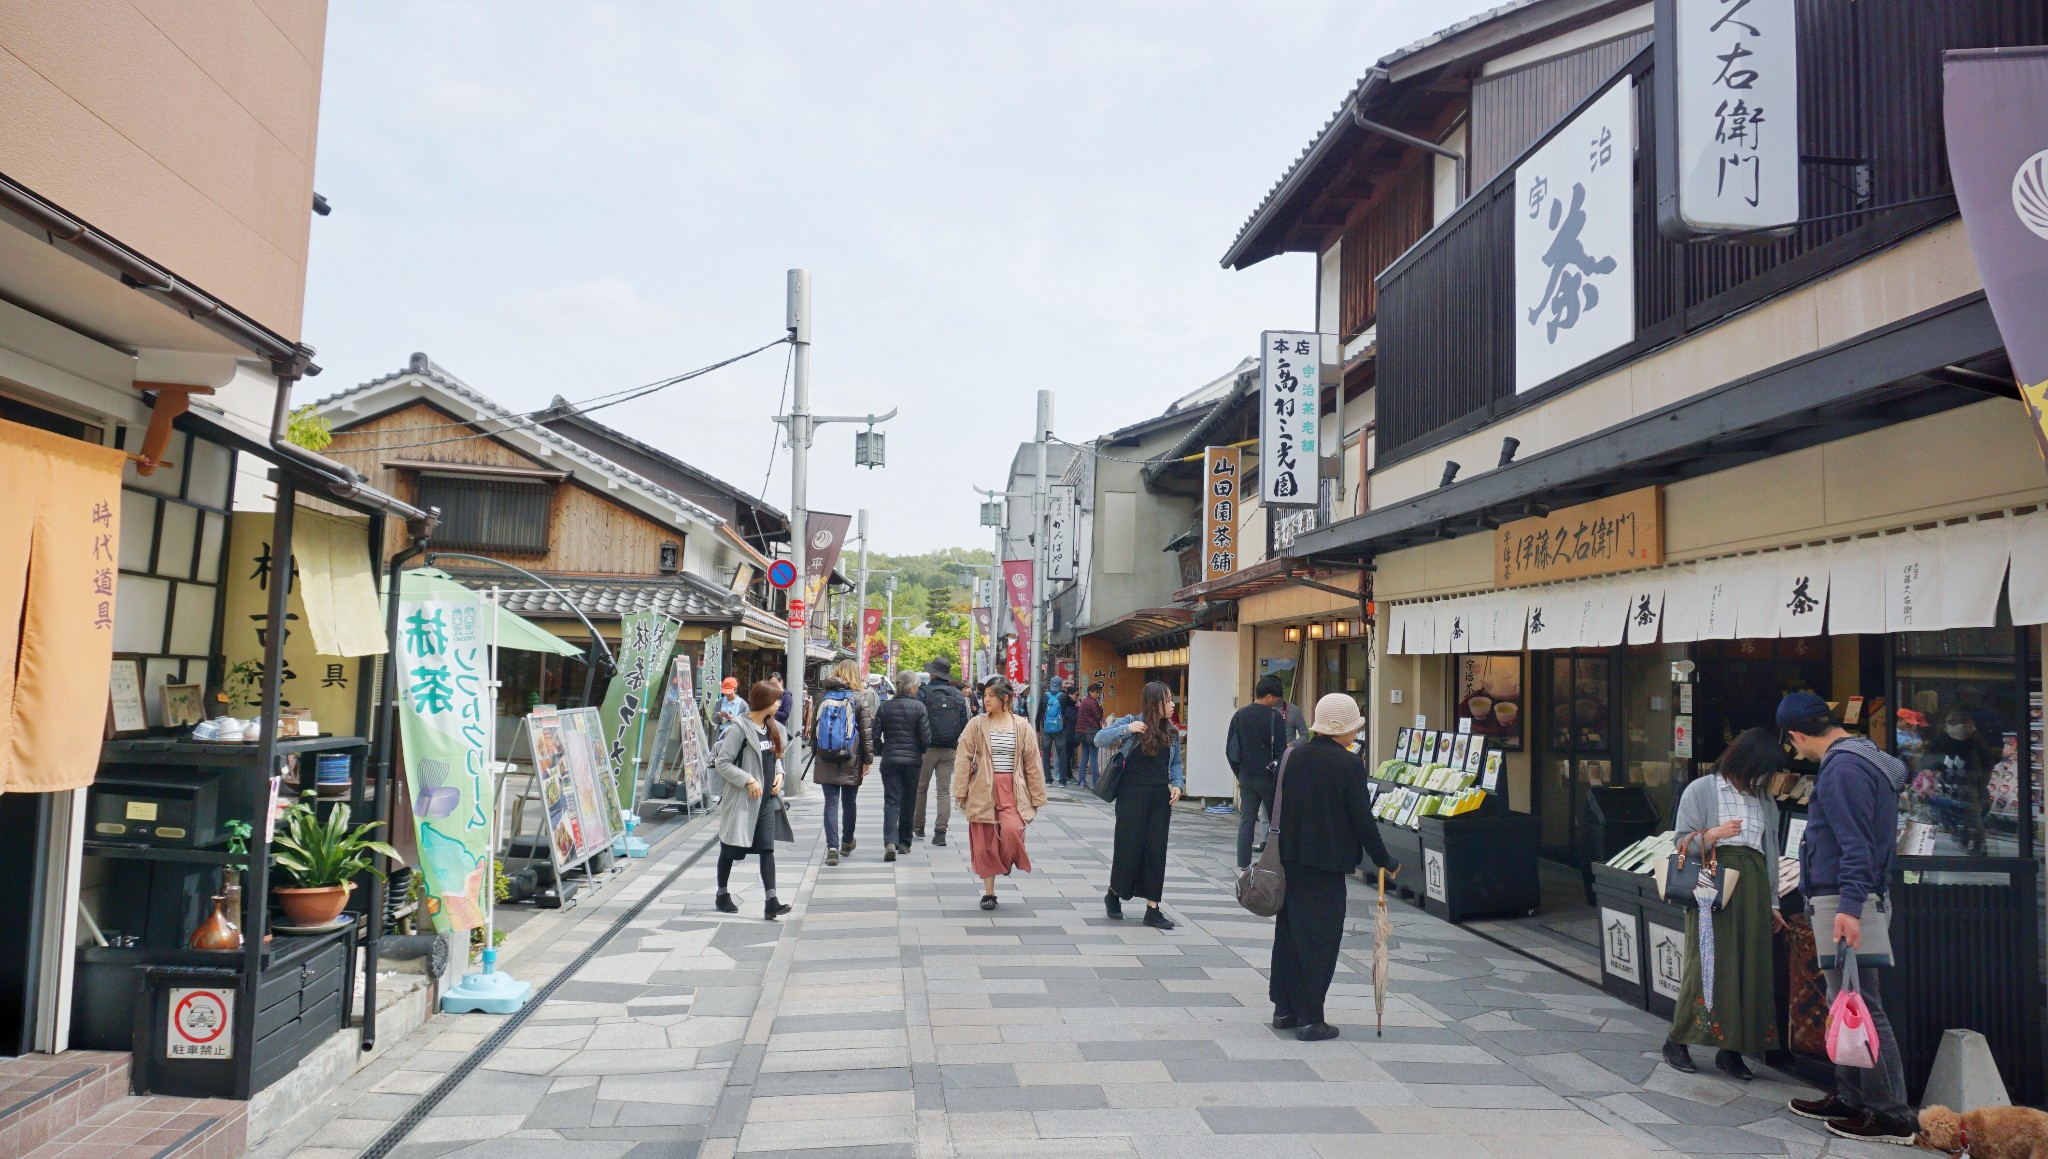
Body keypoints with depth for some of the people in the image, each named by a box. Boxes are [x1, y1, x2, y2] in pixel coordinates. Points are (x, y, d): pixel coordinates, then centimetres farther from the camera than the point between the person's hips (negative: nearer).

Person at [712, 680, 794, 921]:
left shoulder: (772, 727, 9)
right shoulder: (740, 728, -15)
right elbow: (722, 763, -16)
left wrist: (779, 774, 3)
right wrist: (748, 780, -20)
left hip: (767, 800, 6)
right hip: (741, 800, -6)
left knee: (767, 849, -3)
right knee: (730, 850, 10)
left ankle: (771, 902, -9)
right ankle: (722, 894, 29)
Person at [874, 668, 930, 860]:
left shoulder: (885, 706, 0)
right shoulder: (918, 707, -7)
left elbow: (875, 735, 0)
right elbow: (926, 737, -8)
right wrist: (921, 752, 12)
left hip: (889, 760, 1)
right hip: (912, 760, -1)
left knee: (891, 801, 0)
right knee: (908, 802, 13)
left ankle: (890, 842, -18)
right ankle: (904, 843, 22)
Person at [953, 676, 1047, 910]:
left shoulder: (1021, 726, 4)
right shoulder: (976, 725, 2)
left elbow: (1032, 763, 7)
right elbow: (963, 759, 2)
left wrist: (1036, 797, 5)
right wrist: (960, 792, -2)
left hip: (1012, 791, -1)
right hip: (983, 791, 1)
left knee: (1012, 830, -22)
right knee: (984, 843, 2)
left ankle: (1006, 863, 11)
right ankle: (989, 892, 15)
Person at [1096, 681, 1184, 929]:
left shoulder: (1171, 732, 9)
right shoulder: (1130, 722, -5)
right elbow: (1099, 740, -10)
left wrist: (1177, 783, -1)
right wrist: (1127, 729, -22)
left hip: (1159, 798, 4)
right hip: (1133, 795, -4)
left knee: (1156, 851, 3)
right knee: (1129, 846, 2)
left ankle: (1152, 909, 8)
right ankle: (1114, 894, 27)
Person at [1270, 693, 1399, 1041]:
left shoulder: (1293, 755, 3)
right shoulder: (1348, 763, -13)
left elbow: (1277, 805, 9)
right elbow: (1362, 817, -12)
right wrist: (1384, 861, -2)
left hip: (1290, 858, 6)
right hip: (1326, 863, -6)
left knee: (1289, 931, 15)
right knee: (1320, 939, 2)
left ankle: (1284, 1009, 24)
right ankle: (1311, 1019, 6)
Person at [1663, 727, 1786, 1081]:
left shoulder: (1766, 802, 17)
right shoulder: (1701, 790, 2)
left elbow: (1771, 853, 20)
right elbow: (1682, 843, 0)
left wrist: (1772, 903, 17)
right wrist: (1713, 834, -19)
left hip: (1753, 886, 5)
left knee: (1750, 966, 2)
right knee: (1706, 962, -7)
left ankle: (1731, 1049, 10)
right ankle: (1677, 1041, 4)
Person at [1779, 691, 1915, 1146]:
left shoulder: (1843, 768, -16)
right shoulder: (1861, 758, 16)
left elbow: (1855, 846, -23)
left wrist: (1849, 907, -27)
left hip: (1845, 903, -11)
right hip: (1847, 902, 11)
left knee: (1860, 1009, -5)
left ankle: (1891, 1114, 0)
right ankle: (1851, 1099, 25)